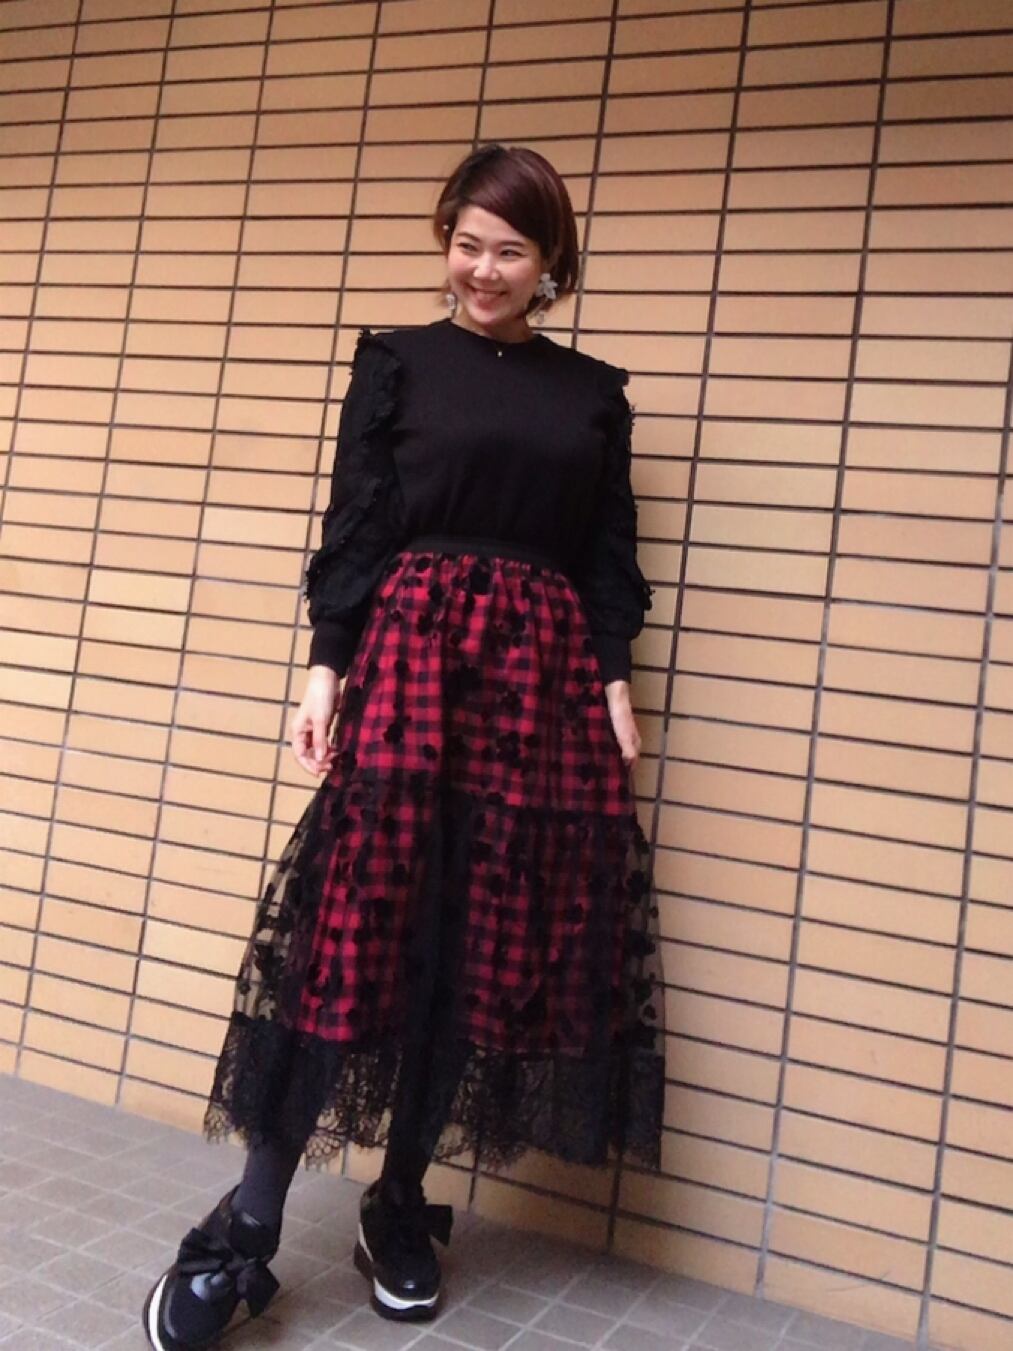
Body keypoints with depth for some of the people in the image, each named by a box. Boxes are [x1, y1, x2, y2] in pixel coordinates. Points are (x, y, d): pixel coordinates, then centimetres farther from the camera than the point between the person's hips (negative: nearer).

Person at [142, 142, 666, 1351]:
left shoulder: (594, 392, 15)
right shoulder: (395, 363, 7)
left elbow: (610, 559, 13)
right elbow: (351, 530, 1)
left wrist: (616, 687, 4)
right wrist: (324, 669, -8)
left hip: (546, 679, 3)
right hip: (409, 658, -3)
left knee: (494, 945, 5)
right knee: (357, 927, -6)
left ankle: (402, 1205, 23)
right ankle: (249, 1225, 8)